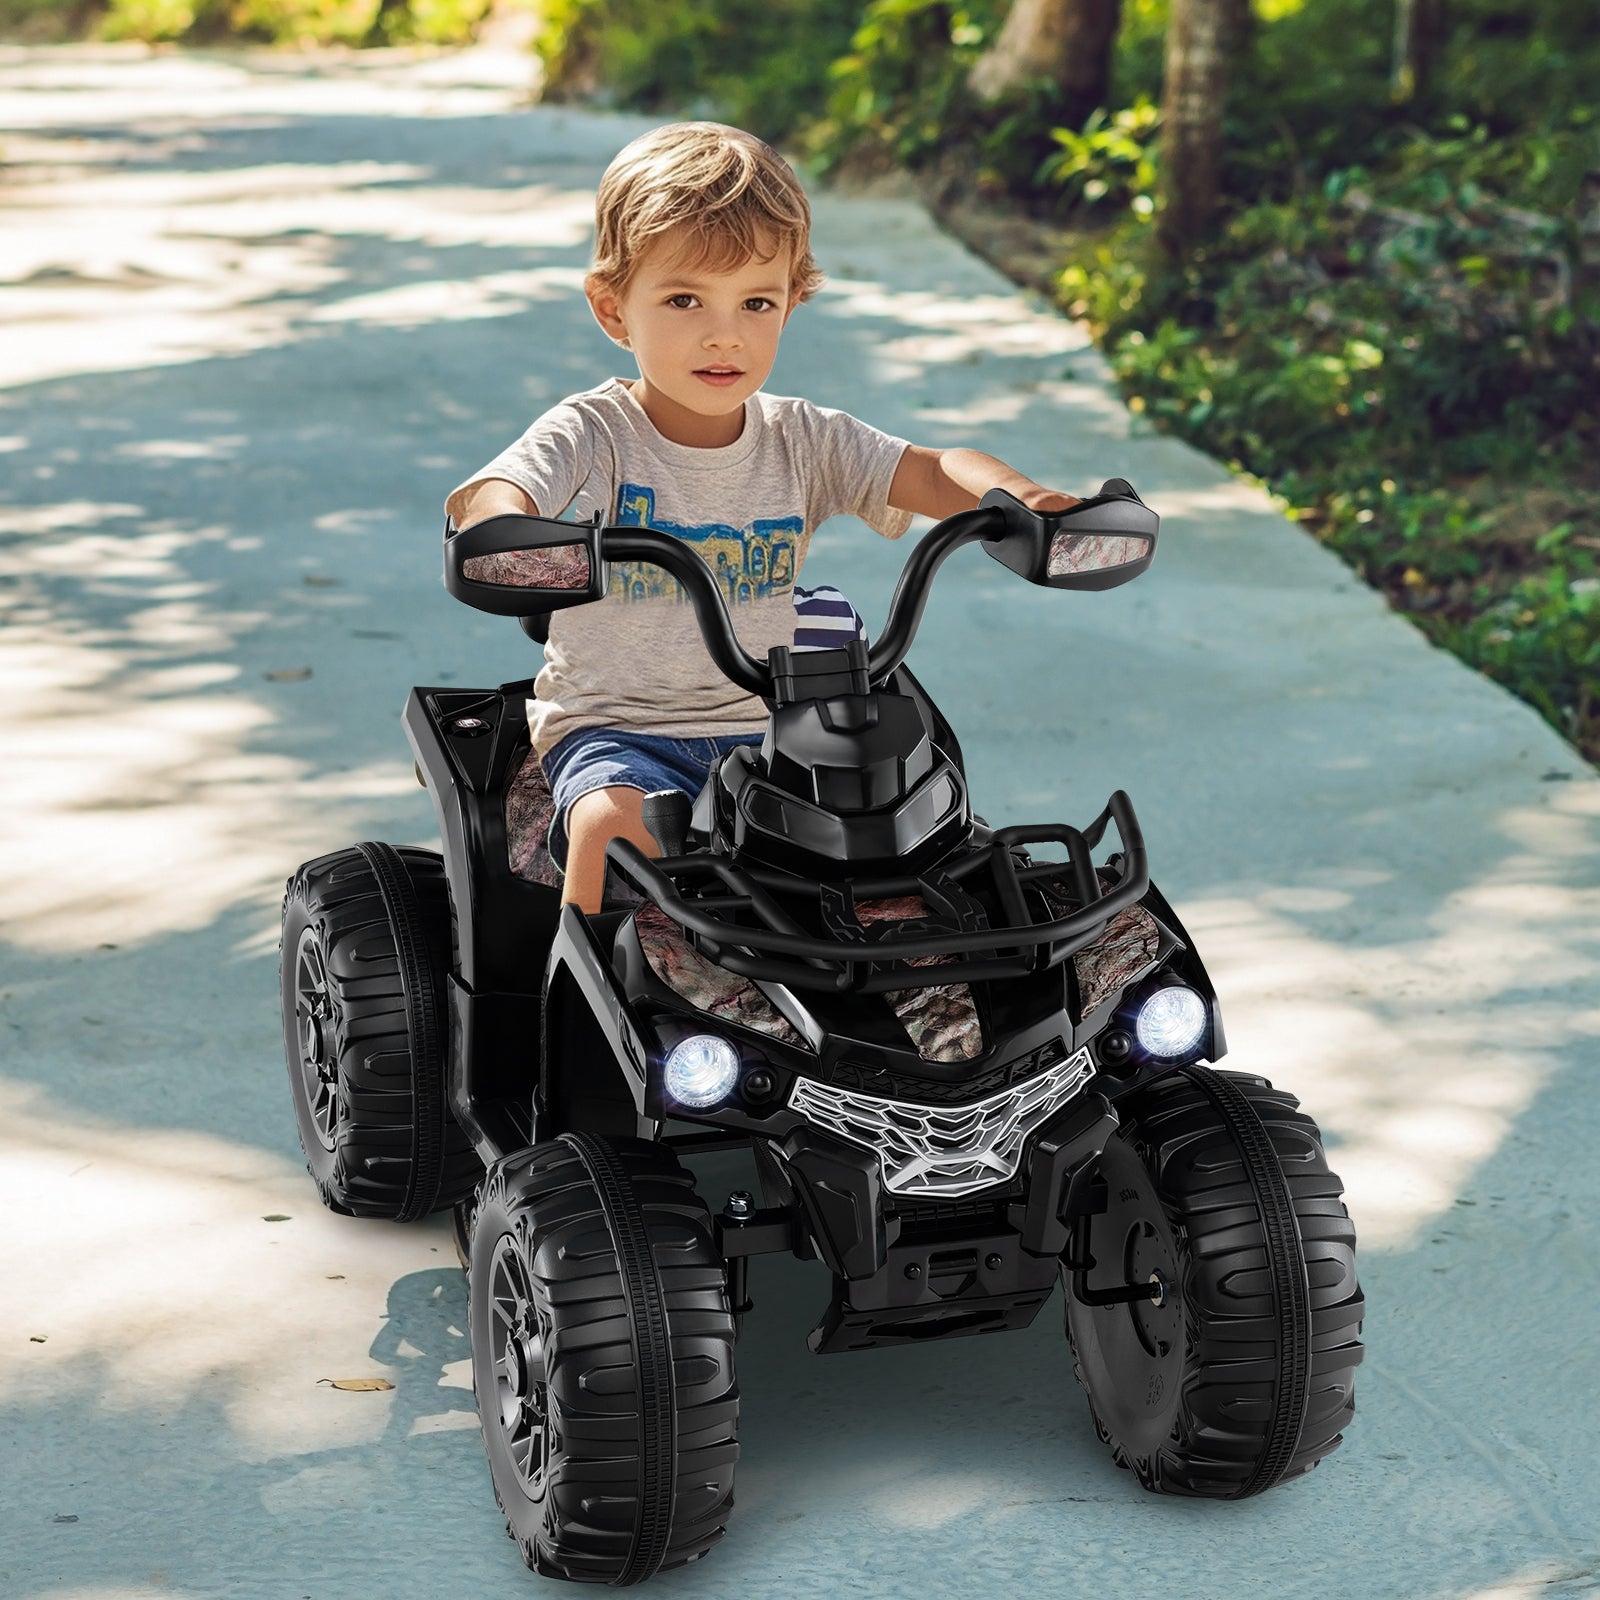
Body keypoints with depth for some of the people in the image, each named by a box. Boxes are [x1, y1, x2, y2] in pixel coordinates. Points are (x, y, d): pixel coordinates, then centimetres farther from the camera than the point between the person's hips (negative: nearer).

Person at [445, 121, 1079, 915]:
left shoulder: (801, 440, 5)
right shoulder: (595, 434, -7)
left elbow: (935, 473, -3)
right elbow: (487, 495, -24)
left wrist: (1014, 492, -26)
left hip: (765, 730, 3)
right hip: (613, 727, -3)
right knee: (616, 822, -35)